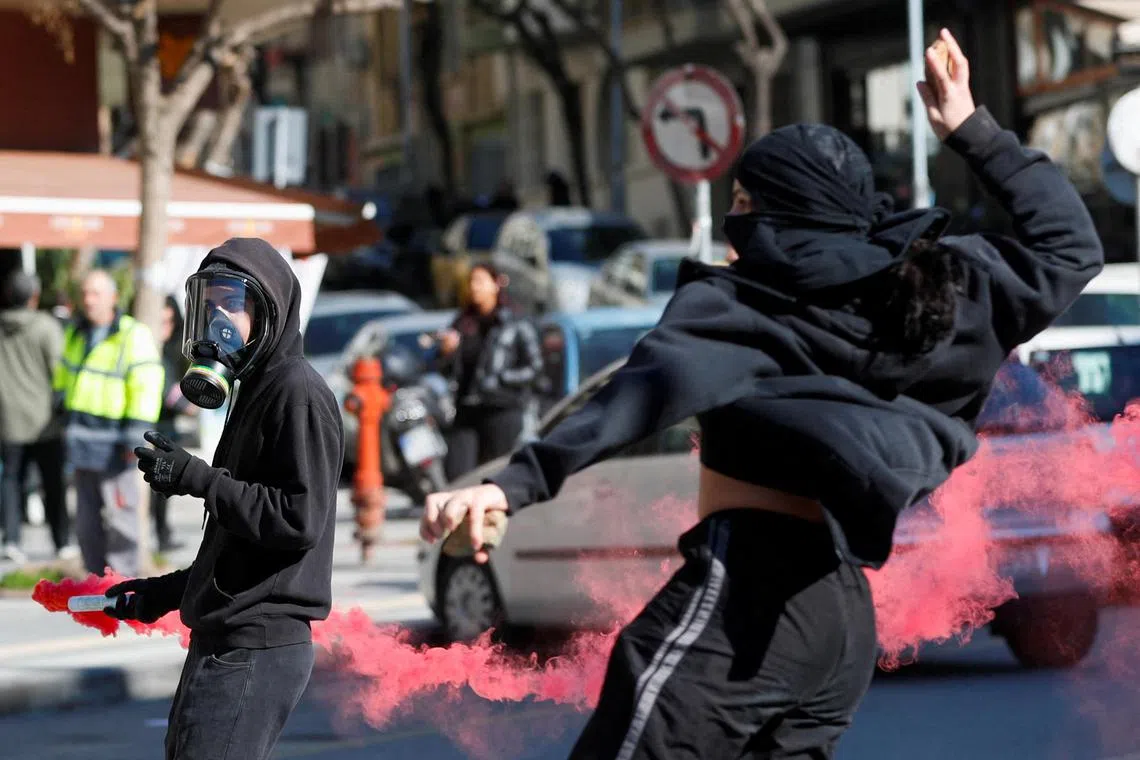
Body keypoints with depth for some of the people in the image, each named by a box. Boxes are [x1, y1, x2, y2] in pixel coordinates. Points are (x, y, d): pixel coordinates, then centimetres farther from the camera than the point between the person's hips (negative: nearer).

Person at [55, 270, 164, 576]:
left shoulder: (134, 336, -9)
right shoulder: (75, 335, 13)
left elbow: (146, 389, -13)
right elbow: (63, 381, 25)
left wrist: (135, 438, -17)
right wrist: (62, 421, 22)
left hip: (113, 443, -7)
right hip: (82, 441, 7)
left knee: (120, 517, -7)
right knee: (87, 519, 10)